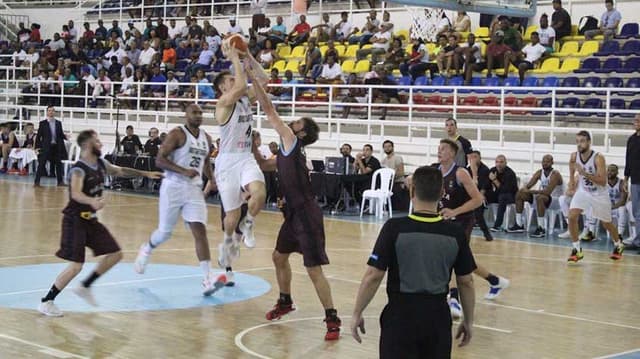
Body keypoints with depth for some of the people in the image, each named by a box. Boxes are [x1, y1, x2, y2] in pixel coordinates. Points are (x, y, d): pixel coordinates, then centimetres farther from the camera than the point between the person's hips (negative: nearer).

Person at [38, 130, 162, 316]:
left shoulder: (101, 164, 4)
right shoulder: (79, 169, -21)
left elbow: (121, 171, 23)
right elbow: (75, 194, -39)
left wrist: (146, 174, 26)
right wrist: (92, 201, -58)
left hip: (91, 219, 9)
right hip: (75, 220, -9)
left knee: (115, 254, 9)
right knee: (75, 266, -14)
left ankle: (84, 287, 22)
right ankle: (46, 302, -1)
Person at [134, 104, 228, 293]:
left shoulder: (206, 137, 10)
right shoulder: (177, 134, -10)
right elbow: (159, 160, -16)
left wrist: (211, 179, 9)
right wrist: (184, 171, -26)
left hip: (194, 189, 4)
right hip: (173, 187, -4)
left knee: (200, 231, -10)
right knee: (165, 232, 6)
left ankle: (207, 280, -18)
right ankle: (146, 250, 41)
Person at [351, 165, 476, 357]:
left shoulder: (394, 228, -12)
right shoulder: (455, 233, -4)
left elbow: (372, 277, -12)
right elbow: (466, 282, 3)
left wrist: (357, 313, 0)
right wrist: (468, 321, 16)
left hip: (401, 315, -2)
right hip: (437, 317, 3)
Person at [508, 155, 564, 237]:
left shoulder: (555, 174, -21)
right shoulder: (539, 172, 2)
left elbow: (548, 192, -33)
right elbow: (528, 186, 0)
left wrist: (531, 191, -32)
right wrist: (525, 189, -24)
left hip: (556, 199, -8)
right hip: (544, 195, 8)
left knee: (540, 197, -39)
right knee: (519, 194, 0)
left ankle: (541, 229, -35)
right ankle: (519, 225, 1)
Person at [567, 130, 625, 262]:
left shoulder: (598, 158, -28)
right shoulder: (574, 156, -13)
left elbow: (603, 182, -31)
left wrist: (584, 173, -40)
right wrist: (572, 179, 7)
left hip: (599, 194, -3)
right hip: (583, 191, 3)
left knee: (606, 223, 14)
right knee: (572, 216, -19)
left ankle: (618, 245, 43)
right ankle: (577, 250, -8)